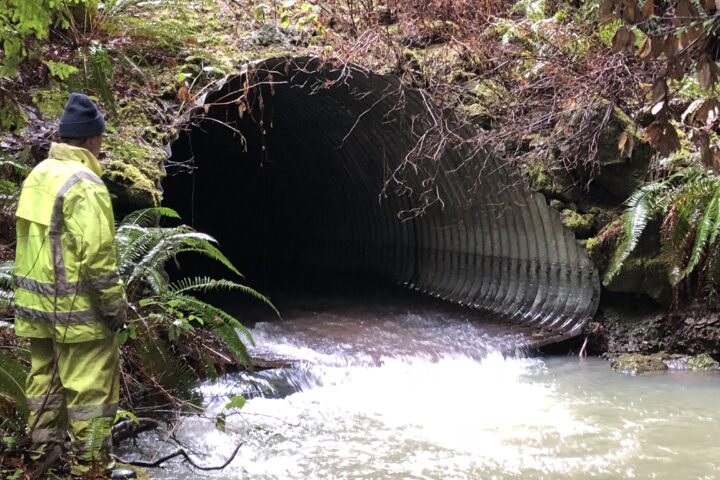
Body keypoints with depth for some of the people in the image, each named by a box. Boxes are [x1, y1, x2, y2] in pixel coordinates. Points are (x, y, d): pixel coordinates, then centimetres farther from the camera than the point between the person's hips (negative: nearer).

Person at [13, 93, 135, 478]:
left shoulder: (38, 175, 8)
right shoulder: (83, 183, -19)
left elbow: (32, 238, 15)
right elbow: (96, 254, -22)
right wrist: (115, 303, -13)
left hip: (38, 302, 9)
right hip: (77, 307, -9)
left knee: (45, 378, 18)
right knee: (90, 389, 1)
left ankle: (45, 448, 30)